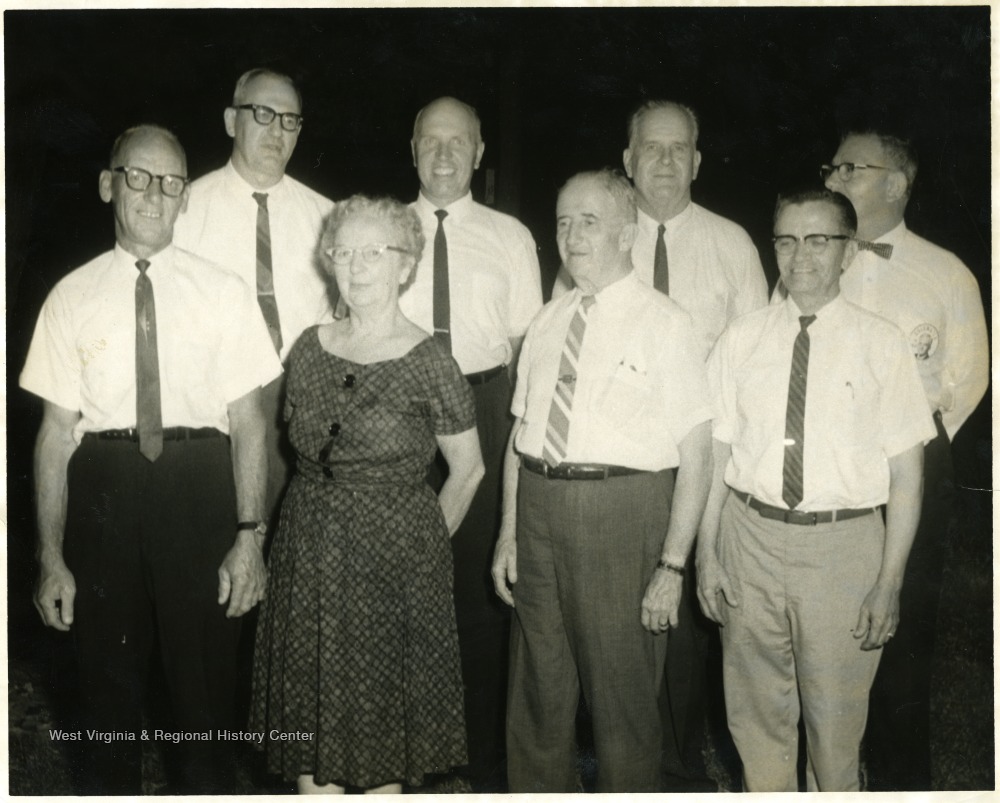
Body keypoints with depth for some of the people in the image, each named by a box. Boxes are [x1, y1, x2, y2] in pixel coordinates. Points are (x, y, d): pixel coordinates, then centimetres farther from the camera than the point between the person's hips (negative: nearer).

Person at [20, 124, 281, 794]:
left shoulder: (223, 291, 1)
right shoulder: (72, 298, 3)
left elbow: (248, 420, -1)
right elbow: (57, 429, 3)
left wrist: (249, 535, -8)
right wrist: (51, 555, 0)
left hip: (199, 487, -1)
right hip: (103, 485, 1)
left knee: (206, 670, 13)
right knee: (109, 673, 16)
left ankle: (208, 787, 37)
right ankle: (114, 790, 39)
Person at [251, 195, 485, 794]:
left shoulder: (428, 363, -10)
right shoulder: (310, 349, 3)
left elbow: (468, 470, -2)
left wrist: (422, 543, 6)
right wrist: (326, 523, 12)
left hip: (394, 563, -4)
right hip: (309, 558, 5)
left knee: (383, 719, 6)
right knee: (311, 717, 11)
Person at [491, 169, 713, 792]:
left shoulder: (664, 325, -7)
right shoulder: (548, 321, 11)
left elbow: (696, 455, -11)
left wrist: (673, 565, -14)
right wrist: (509, 532, 9)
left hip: (623, 513, -5)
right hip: (538, 508, 6)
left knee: (623, 695, 7)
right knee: (539, 693, 18)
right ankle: (539, 793, 37)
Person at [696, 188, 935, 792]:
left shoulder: (882, 345, -4)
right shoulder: (741, 340, 2)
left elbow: (907, 474, -4)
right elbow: (715, 454, 4)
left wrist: (890, 582, -7)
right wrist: (707, 554, 2)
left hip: (843, 545, -2)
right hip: (751, 535, 2)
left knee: (835, 716, 11)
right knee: (757, 709, 16)